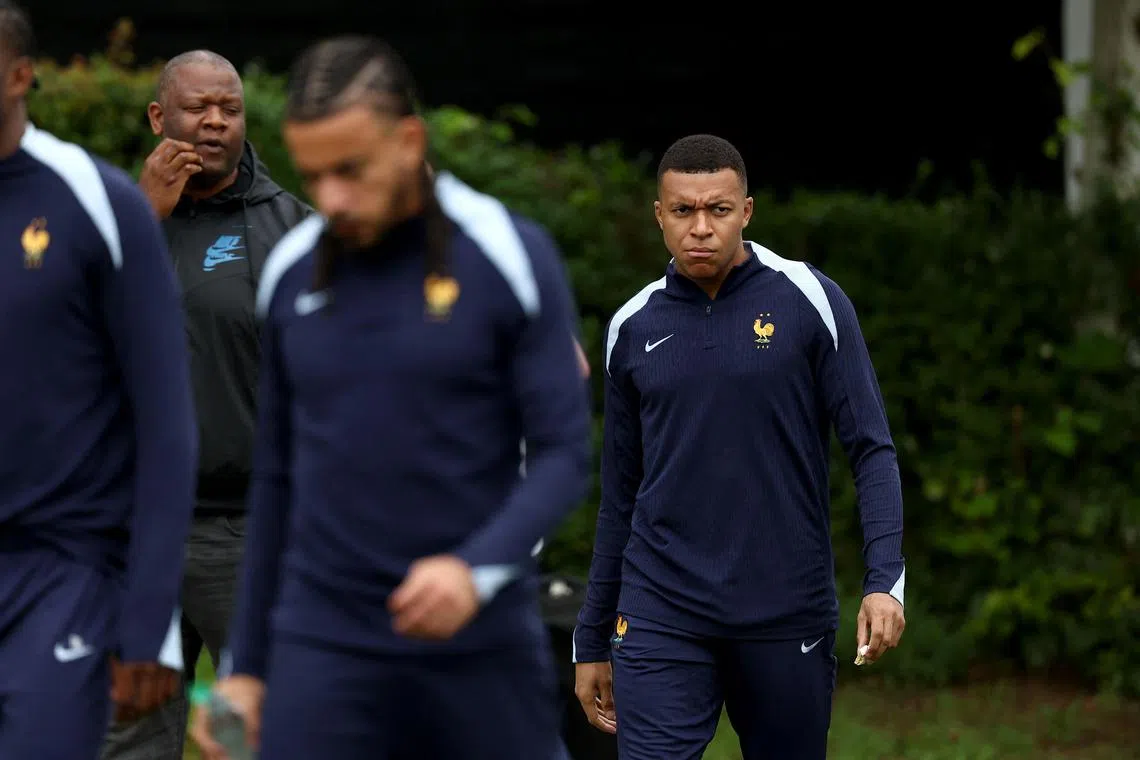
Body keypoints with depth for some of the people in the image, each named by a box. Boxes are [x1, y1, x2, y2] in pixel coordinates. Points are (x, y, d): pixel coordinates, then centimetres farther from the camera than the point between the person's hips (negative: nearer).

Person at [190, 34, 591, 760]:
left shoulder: (512, 257, -5)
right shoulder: (291, 273, 7)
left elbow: (564, 454, -7)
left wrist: (478, 566, -25)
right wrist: (246, 664, 14)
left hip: (480, 644, -2)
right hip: (323, 647, 2)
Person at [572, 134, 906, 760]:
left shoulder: (810, 301, -2)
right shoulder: (632, 328, 8)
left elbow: (871, 448, -2)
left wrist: (884, 580, -16)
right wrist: (591, 643, 16)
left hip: (788, 615, -1)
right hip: (660, 619, 2)